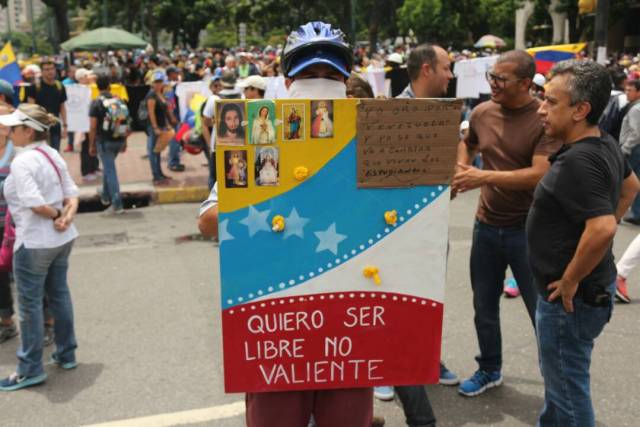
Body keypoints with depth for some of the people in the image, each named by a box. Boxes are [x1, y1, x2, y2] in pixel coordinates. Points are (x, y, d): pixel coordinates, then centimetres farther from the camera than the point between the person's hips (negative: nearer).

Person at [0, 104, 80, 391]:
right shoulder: (53, 155, 6)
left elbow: (35, 204, -28)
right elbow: (72, 194, 3)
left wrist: (56, 215, -10)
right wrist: (67, 217, -11)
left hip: (35, 242, -8)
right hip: (62, 238, 8)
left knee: (29, 304, 5)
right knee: (59, 294, 19)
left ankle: (30, 369, 15)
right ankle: (66, 354, 31)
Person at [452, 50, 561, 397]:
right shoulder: (482, 112, 1)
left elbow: (540, 174, -24)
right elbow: (466, 143, 22)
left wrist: (484, 177, -27)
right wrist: (461, 169, 3)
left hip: (528, 230, -5)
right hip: (486, 225, 5)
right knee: (484, 306, 17)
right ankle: (489, 370, 38)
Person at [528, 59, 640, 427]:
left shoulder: (578, 161, -27)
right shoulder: (606, 144, 4)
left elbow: (602, 229, -36)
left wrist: (570, 281, -22)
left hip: (571, 296, -10)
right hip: (596, 285, 10)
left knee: (568, 387, 8)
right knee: (559, 375, 27)